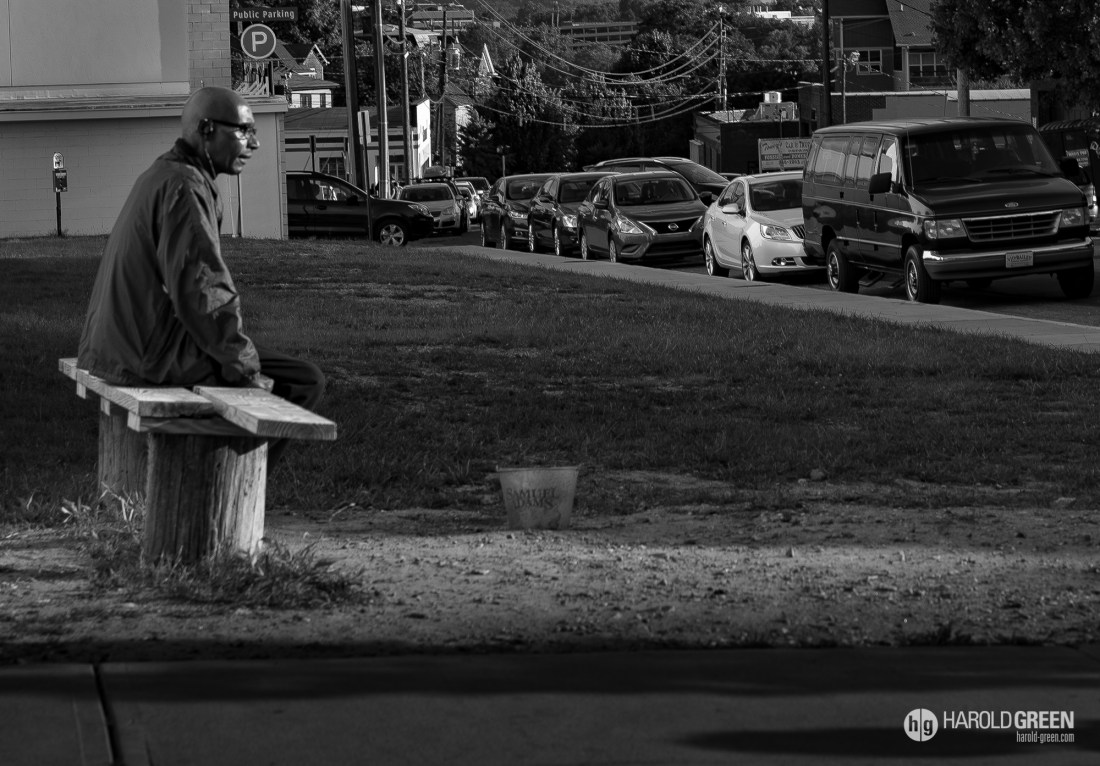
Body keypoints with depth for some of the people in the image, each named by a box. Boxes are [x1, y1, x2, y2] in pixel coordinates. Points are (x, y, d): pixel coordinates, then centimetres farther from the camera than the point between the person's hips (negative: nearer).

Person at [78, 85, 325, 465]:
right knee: (304, 382, -5)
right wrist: (246, 366, -13)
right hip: (157, 355, -11)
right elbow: (203, 291, -24)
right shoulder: (185, 187, -17)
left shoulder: (157, 177, 16)